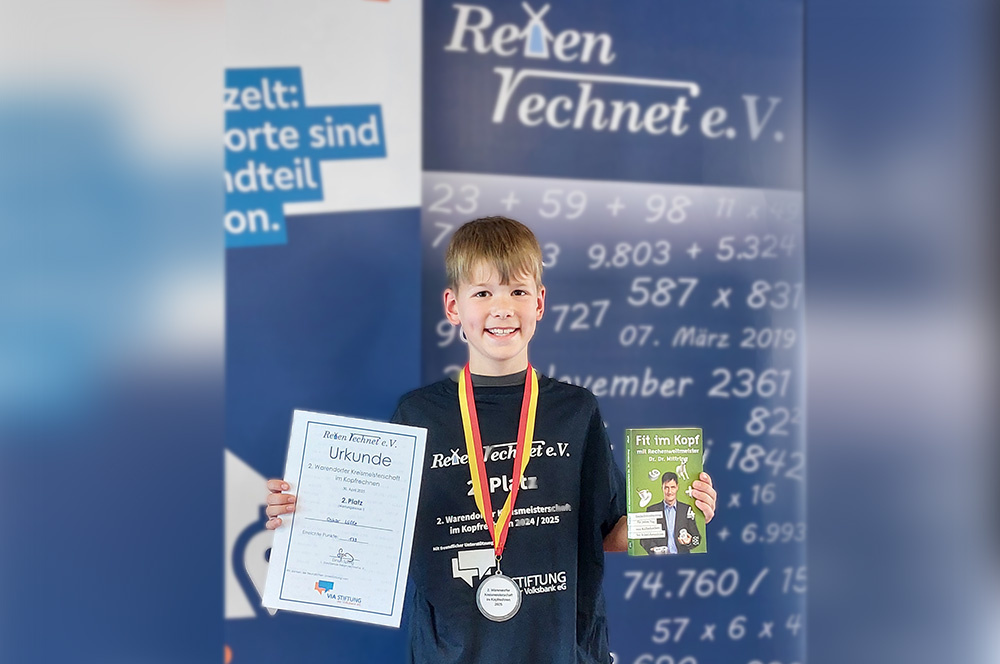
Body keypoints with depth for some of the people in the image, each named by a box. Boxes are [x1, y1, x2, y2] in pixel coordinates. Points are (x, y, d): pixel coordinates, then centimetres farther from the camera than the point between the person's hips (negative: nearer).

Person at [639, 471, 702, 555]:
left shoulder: (687, 509, 12)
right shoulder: (652, 510, 9)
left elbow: (697, 538, 11)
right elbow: (644, 539, 6)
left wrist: (689, 542, -10)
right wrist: (653, 548, -13)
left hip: (682, 558, 1)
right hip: (659, 559, -1)